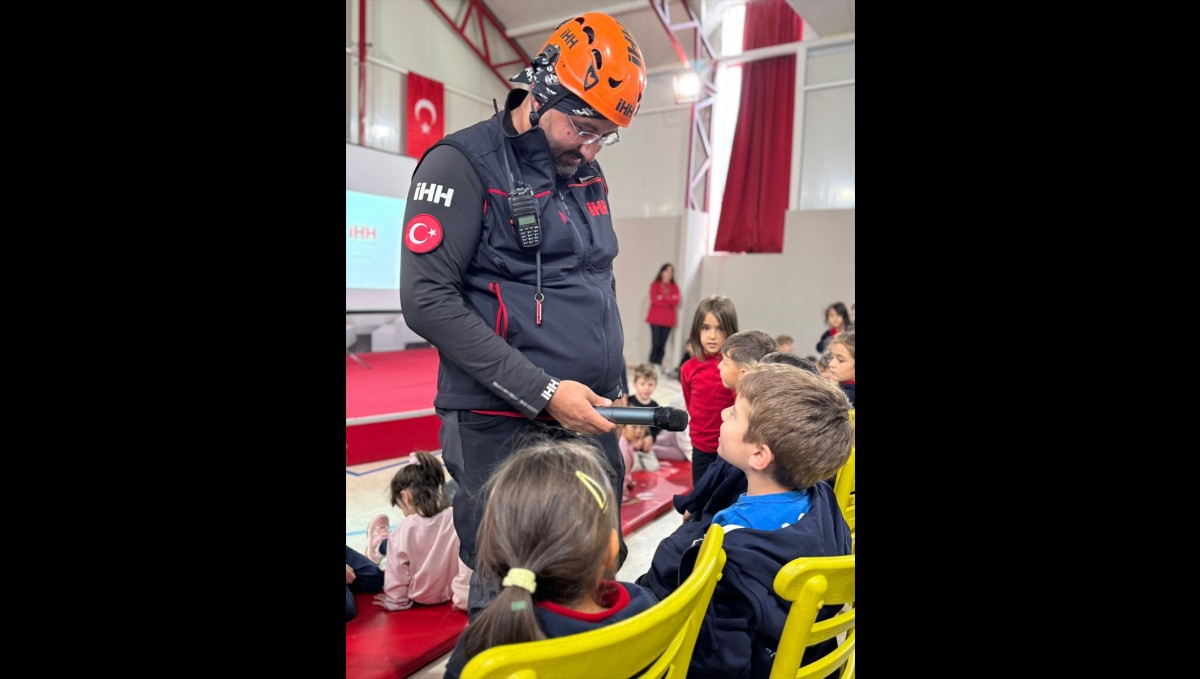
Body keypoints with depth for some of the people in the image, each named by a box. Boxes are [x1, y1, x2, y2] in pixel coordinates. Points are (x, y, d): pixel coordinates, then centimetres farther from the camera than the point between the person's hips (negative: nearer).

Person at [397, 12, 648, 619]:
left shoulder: (588, 175, 13)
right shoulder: (463, 164, -8)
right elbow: (427, 301, -16)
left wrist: (614, 386, 11)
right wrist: (543, 392, -19)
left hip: (589, 422, 7)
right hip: (503, 431, -6)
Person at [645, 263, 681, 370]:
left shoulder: (674, 287, 12)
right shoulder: (655, 285, 4)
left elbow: (676, 302, -2)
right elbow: (654, 300, -8)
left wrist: (663, 298, -12)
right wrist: (669, 300, -7)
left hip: (668, 320, 3)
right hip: (655, 318, -3)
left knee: (663, 343, -2)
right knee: (656, 343, -10)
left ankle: (658, 364, 2)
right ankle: (651, 364, -4)